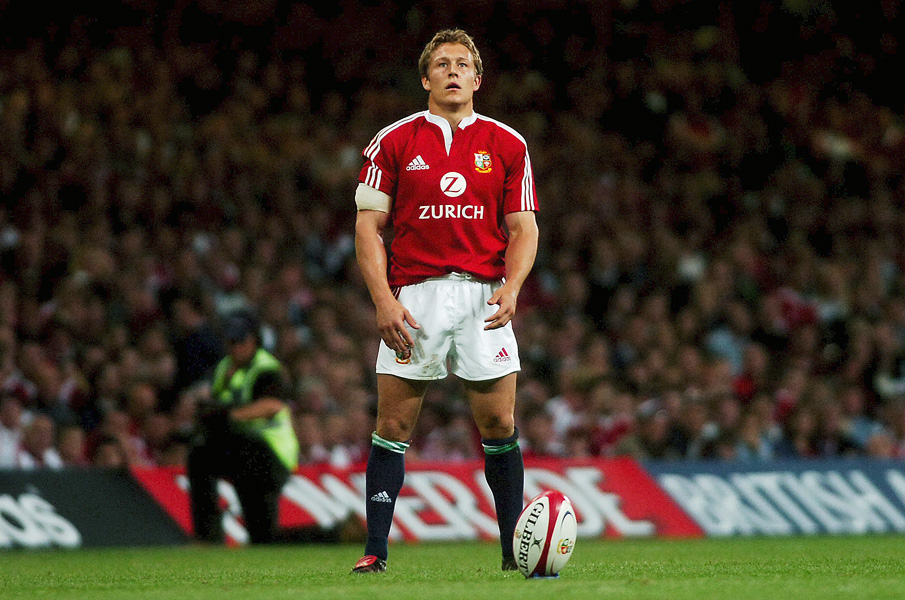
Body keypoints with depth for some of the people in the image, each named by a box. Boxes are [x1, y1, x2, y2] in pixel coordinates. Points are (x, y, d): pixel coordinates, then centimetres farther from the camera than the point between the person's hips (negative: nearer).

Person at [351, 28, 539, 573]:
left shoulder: (507, 145, 8)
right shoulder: (393, 142, 5)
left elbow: (523, 227, 8)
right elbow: (369, 226, 3)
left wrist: (510, 288, -10)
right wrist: (384, 300, -8)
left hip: (484, 297, 1)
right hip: (413, 296, -1)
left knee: (500, 425, -2)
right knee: (394, 426, -3)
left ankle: (515, 549, 6)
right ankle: (375, 551, 0)